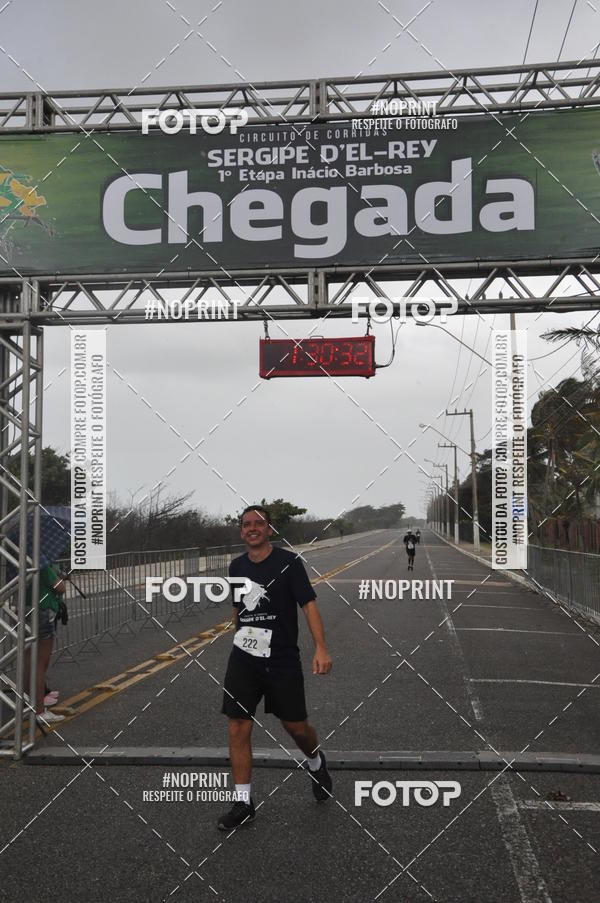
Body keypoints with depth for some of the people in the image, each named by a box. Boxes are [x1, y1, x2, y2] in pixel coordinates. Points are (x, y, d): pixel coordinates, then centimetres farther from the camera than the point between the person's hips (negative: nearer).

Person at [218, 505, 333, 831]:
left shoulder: (288, 562, -7)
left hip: (283, 660, -3)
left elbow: (308, 605, -13)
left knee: (296, 726, 8)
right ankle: (243, 803, 9)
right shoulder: (236, 566, 6)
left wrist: (320, 648, -23)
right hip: (243, 659, 3)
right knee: (238, 729, -2)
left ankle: (317, 765, 41)